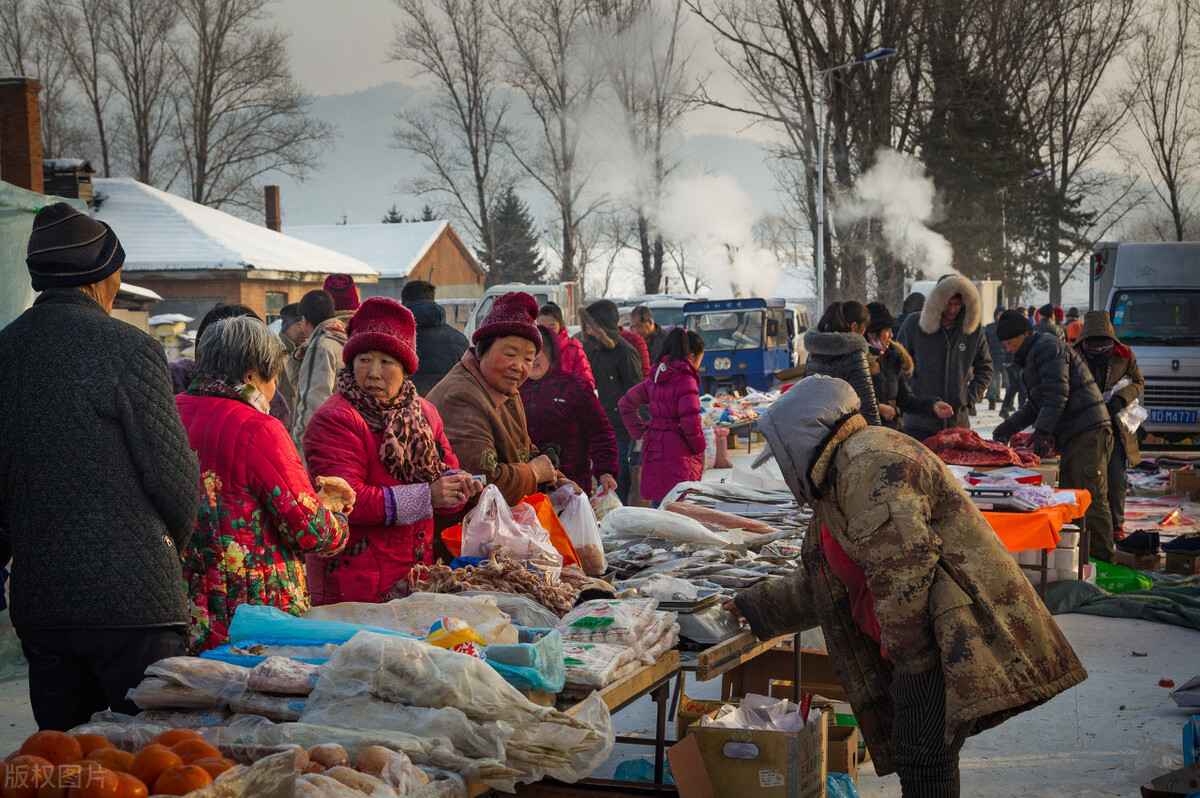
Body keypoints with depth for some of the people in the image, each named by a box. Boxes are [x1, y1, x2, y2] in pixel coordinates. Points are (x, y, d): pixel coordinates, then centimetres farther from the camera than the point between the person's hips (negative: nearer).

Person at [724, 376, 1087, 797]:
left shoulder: (869, 459, -12)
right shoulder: (834, 489, 25)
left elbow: (902, 560, -23)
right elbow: (818, 586, 35)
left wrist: (909, 652, -19)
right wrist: (754, 606, 36)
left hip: (952, 632, -11)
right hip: (927, 637, 11)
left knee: (923, 759, -13)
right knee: (913, 755, 13)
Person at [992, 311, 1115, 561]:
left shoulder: (1047, 346, -8)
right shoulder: (1030, 357, 25)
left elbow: (1057, 393, -18)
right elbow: (1035, 404, 29)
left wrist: (1042, 431, -23)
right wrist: (1009, 426, 20)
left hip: (1088, 433, -11)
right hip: (1071, 437, 11)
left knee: (1092, 500, -12)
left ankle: (1103, 560, -12)